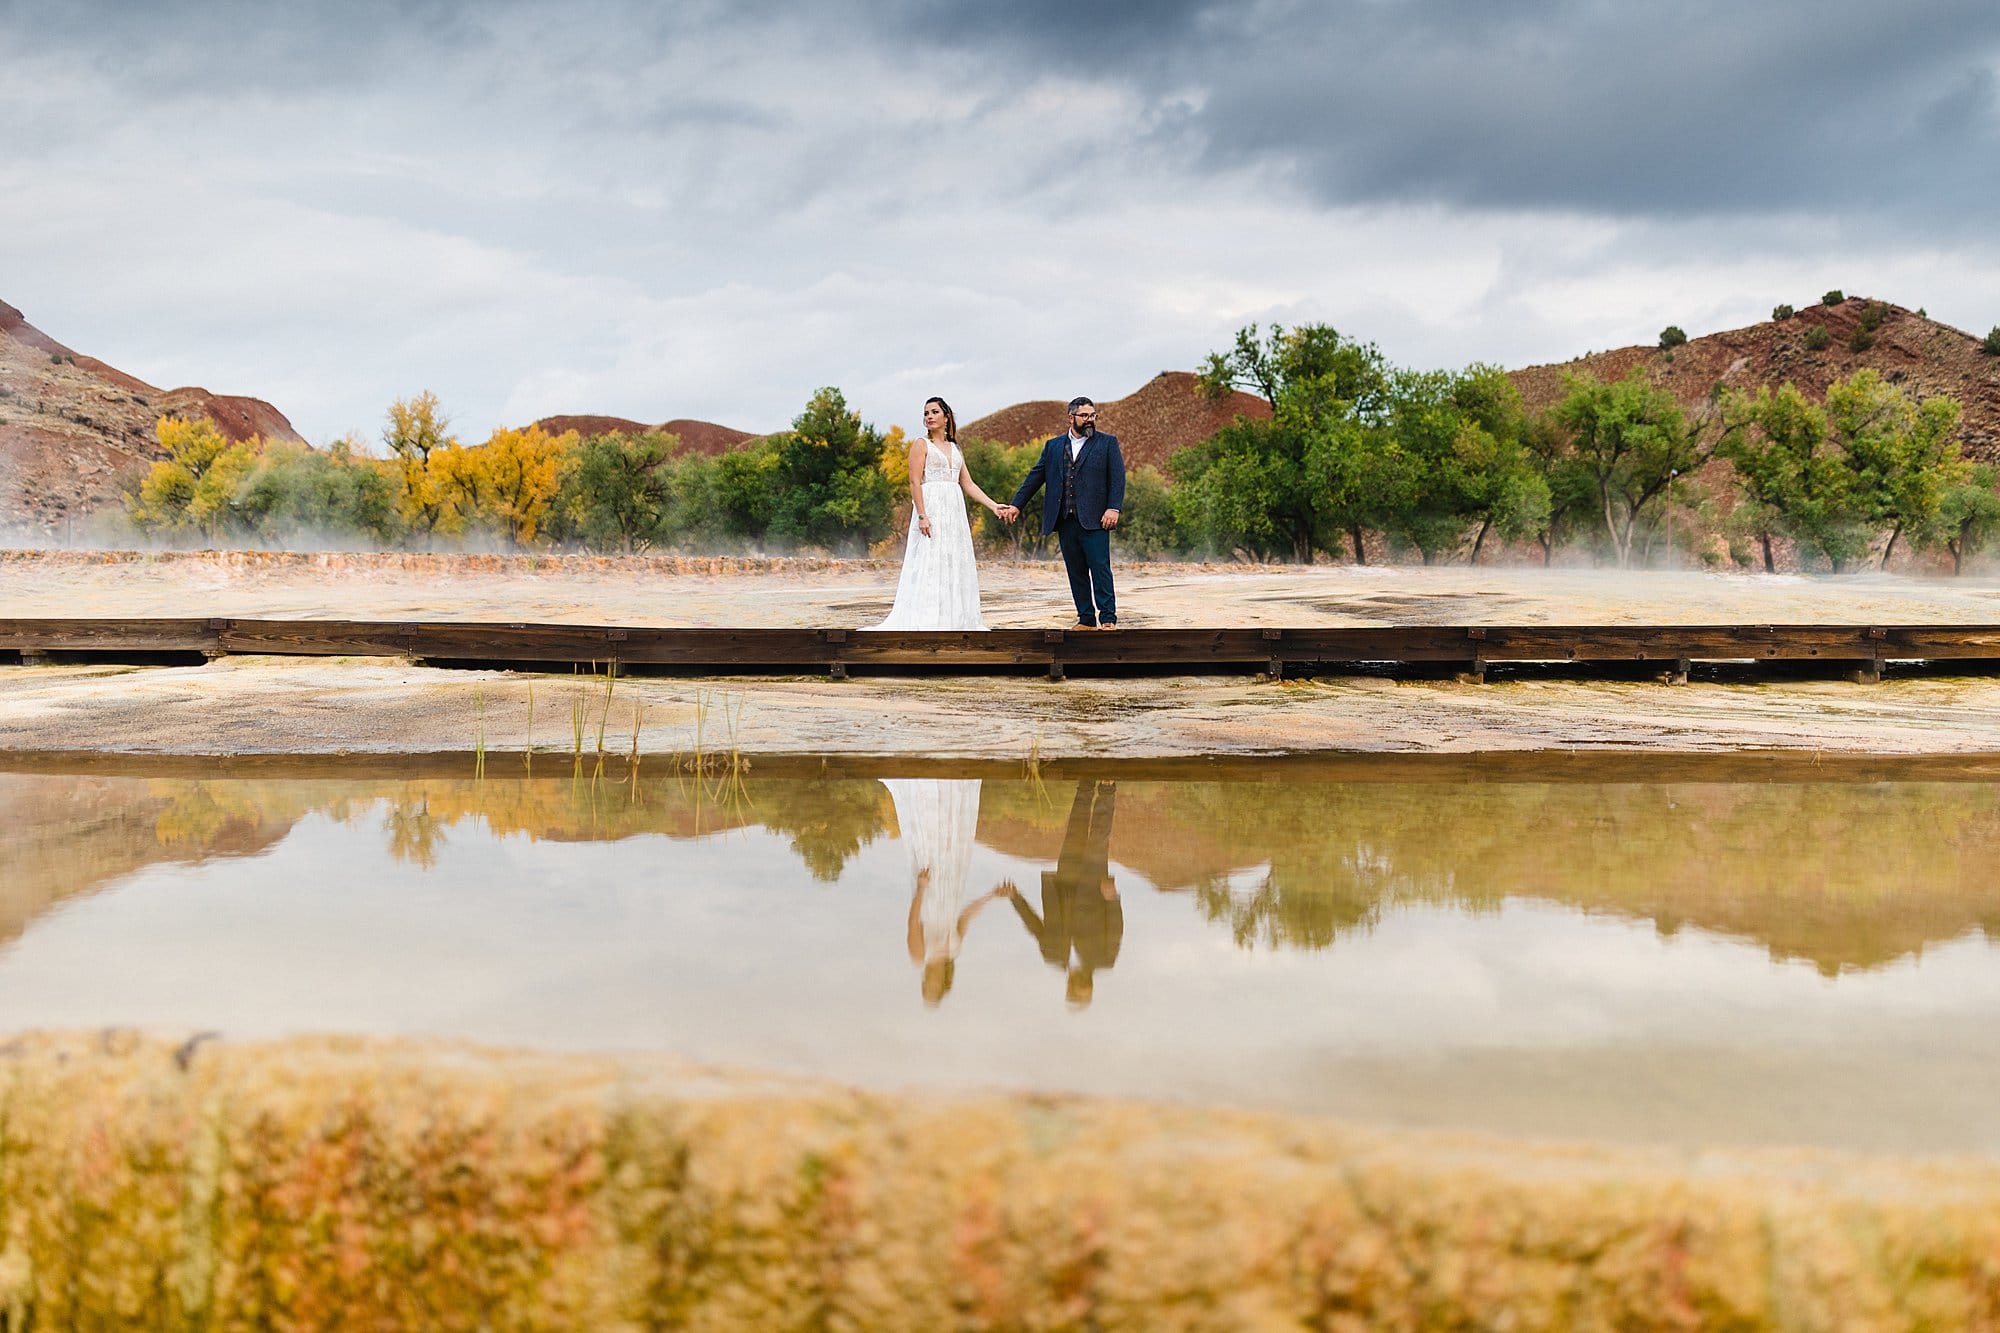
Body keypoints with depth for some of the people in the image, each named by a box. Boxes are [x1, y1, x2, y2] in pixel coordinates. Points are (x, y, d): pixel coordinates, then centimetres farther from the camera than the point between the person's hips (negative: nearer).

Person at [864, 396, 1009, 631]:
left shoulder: (954, 449, 18)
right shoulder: (921, 445, 1)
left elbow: (968, 484, 17)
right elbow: (915, 483, -8)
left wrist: (993, 506, 8)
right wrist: (922, 516, -18)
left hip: (955, 513, 6)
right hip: (932, 510, -6)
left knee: (954, 567, 5)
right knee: (929, 566, -12)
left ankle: (954, 623, 8)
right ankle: (925, 624, -15)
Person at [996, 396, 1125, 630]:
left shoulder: (1108, 443, 7)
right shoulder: (1053, 446, 16)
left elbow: (1117, 478, -1)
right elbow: (1035, 477, 18)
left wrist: (1113, 508, -14)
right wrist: (1016, 505, 12)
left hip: (1093, 520, -4)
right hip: (1065, 521, 4)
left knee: (1100, 567, -9)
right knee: (1076, 571, 6)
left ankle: (1108, 619, -6)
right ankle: (1086, 619, 11)